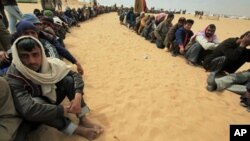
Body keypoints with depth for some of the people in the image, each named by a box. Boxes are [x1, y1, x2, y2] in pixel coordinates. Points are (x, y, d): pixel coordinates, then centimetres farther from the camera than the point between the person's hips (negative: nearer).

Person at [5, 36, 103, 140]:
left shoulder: (48, 63, -20)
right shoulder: (14, 78, -31)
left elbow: (75, 75, -16)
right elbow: (28, 110, -44)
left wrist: (78, 96, -33)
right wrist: (64, 109, -36)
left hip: (52, 98, 4)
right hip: (37, 114, -3)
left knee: (69, 79, -19)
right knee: (36, 102, -37)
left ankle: (83, 119, -17)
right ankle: (76, 129, -24)